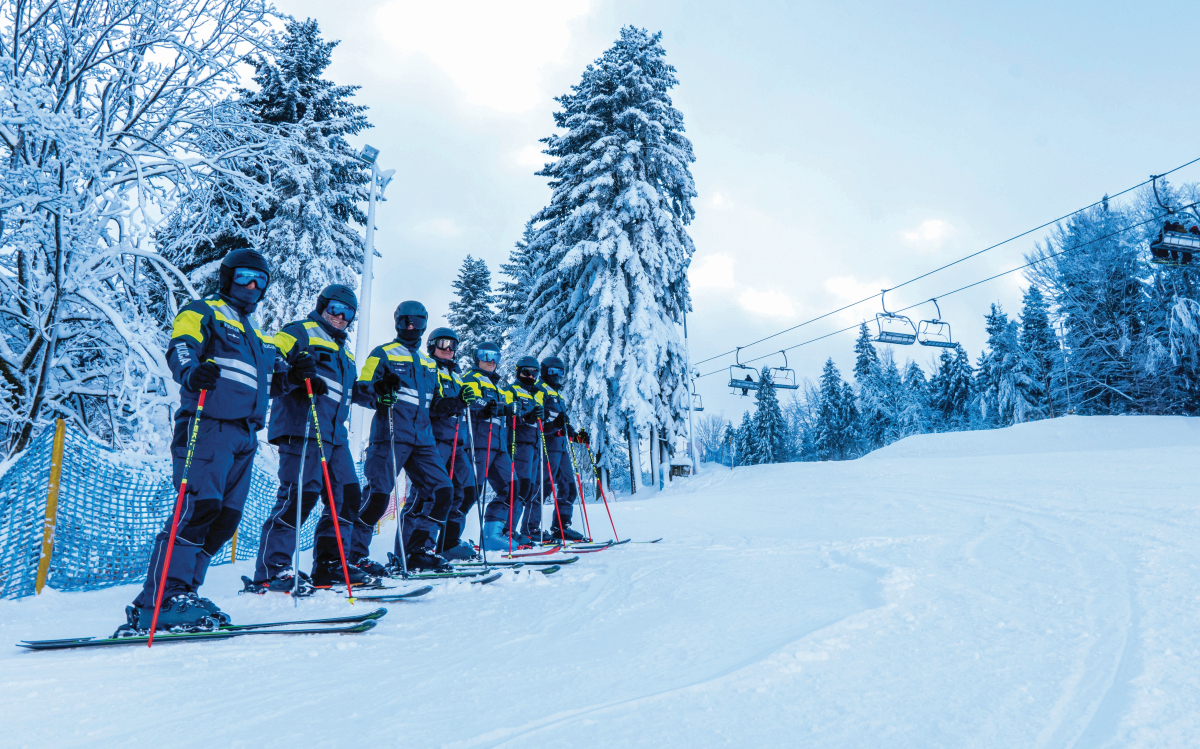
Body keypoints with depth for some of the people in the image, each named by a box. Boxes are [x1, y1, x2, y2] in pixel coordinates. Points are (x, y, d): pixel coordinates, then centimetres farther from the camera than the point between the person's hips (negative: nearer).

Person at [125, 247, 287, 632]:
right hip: (208, 425, -8)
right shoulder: (202, 312, 6)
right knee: (199, 507, -18)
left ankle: (181, 595, 12)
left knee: (225, 518, 4)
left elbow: (273, 379, 31)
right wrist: (191, 371, -34)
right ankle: (157, 603, -15)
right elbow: (179, 349, -13)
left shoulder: (258, 333, 28)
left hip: (244, 435, 8)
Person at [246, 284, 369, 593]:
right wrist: (298, 370, -27)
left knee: (348, 495, 7)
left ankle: (328, 563, 16)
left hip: (335, 433, 9)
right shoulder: (302, 331, 4)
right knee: (300, 494, -15)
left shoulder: (343, 350, 29)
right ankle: (270, 570, -8)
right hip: (302, 427, -9)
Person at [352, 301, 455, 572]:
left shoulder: (429, 363, 24)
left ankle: (420, 552, 7)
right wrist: (380, 390, -24)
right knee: (379, 496, -13)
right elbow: (360, 393, -2)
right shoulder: (383, 354, 6)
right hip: (391, 437, -6)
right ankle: (352, 554, 5)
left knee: (444, 492, -3)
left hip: (423, 439, 6)